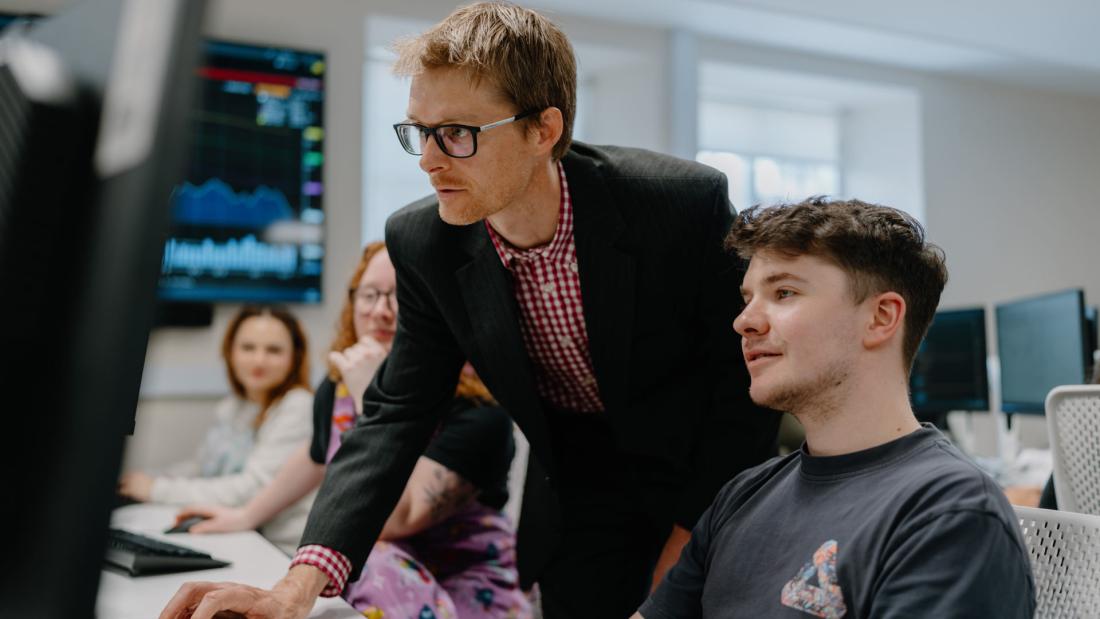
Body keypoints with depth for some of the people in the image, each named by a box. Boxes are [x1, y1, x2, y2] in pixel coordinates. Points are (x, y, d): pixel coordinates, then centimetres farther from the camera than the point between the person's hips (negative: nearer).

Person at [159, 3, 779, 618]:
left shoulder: (688, 203, -25)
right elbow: (397, 414, -14)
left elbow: (749, 372, -14)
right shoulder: (423, 245, -15)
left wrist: (691, 534, -14)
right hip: (579, 505, 2)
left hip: (704, 476, -1)